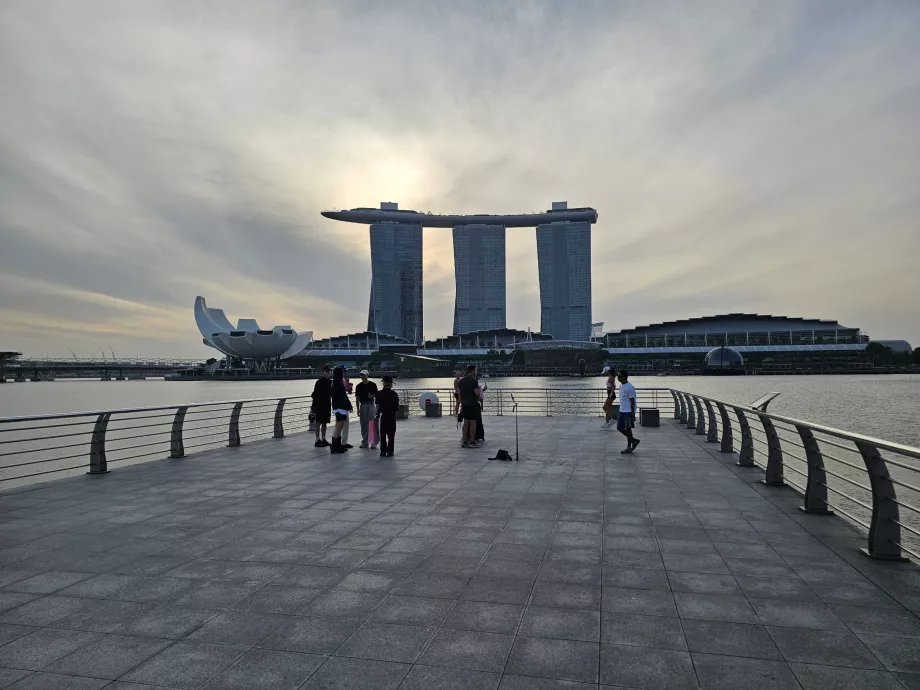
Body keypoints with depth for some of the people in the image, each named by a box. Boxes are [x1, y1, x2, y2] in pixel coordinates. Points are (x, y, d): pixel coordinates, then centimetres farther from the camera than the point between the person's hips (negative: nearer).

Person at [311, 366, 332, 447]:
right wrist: (313, 406, -13)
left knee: (324, 423, 11)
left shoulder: (330, 382, 11)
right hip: (320, 405, -6)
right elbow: (315, 394, -9)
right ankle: (317, 440, -3)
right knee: (319, 423, -5)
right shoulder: (319, 382, -8)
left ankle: (323, 439, 18)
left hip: (327, 405, 6)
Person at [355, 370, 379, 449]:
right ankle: (365, 442, 14)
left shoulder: (372, 385, 1)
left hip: (371, 405, -2)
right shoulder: (358, 386, 7)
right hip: (363, 406, 3)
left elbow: (376, 395, 4)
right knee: (364, 425, 6)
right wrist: (358, 409, 1)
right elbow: (357, 398, 6)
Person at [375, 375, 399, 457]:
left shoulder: (380, 393, -5)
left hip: (383, 416, 0)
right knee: (391, 435, 5)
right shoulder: (394, 394, -6)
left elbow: (378, 406, -5)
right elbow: (397, 407, -4)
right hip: (392, 416, 0)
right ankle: (390, 452, 4)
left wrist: (377, 415, 5)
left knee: (383, 435, 10)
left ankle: (383, 452, 10)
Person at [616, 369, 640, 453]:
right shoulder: (621, 385, 9)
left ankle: (629, 447, 14)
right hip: (622, 411, 9)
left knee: (628, 428, -1)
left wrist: (632, 414, -17)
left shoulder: (630, 387, -18)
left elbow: (632, 401, -17)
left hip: (629, 411, -9)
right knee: (619, 427, 8)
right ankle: (634, 440, 22)